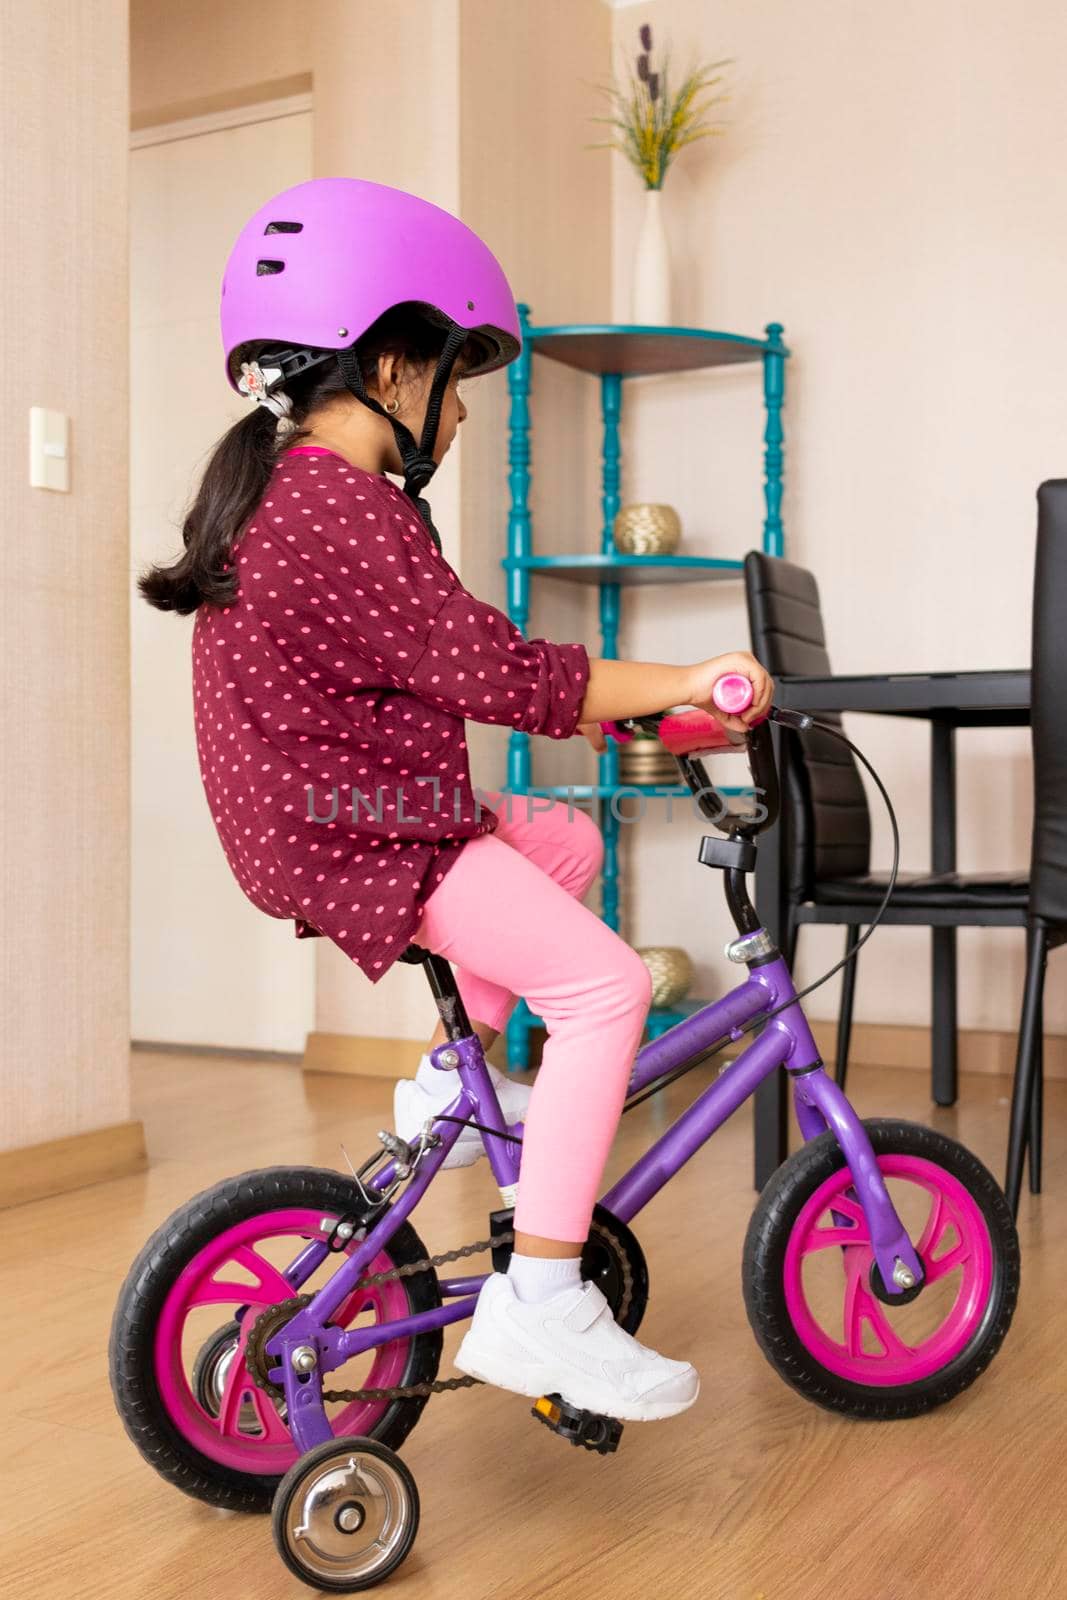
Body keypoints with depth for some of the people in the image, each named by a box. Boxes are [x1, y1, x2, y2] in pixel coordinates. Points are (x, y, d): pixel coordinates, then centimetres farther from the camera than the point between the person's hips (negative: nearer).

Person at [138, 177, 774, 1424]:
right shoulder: (345, 511, -19)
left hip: (333, 817, 11)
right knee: (603, 984, -16)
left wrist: (601, 702, 17)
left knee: (567, 840, 23)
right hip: (359, 845, -11)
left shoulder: (279, 493, 16)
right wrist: (683, 682, -15)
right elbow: (496, 671, -23)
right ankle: (536, 1305, -13)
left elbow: (439, 665, 20)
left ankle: (455, 1075, 25)